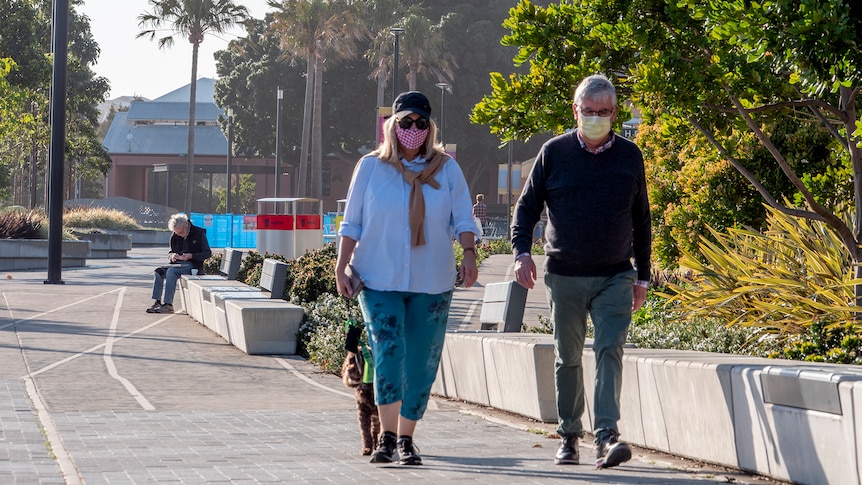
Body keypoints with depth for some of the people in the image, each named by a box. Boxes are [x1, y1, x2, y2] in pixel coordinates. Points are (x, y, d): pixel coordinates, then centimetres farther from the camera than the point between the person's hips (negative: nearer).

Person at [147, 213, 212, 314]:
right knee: (158, 272, -18)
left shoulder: (199, 234, -4)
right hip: (177, 264, 6)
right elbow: (170, 253, 21)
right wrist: (172, 256, -5)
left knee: (171, 271, -31)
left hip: (193, 265, -6)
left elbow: (207, 253, -3)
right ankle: (157, 302, -19)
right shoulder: (175, 236, 11)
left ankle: (168, 304, -33)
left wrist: (191, 256, -17)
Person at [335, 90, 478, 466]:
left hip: (432, 283, 2)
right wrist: (341, 267, 0)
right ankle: (387, 436, -7)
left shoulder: (447, 169, 7)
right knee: (388, 354, -16)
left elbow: (462, 220, 4)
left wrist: (469, 254, -13)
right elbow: (352, 224, 7)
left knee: (421, 363, 3)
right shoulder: (371, 167, 4)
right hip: (379, 280, -1)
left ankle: (405, 439, 14)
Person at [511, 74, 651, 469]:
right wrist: (522, 252, -10)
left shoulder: (629, 156, 6)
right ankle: (569, 436, 19)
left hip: (615, 277, 0)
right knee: (567, 358, 8)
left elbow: (641, 220, 13)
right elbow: (527, 205, 7)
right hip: (564, 275, 0)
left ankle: (607, 436, -21)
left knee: (610, 350, -14)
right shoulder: (554, 153, 2)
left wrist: (642, 276, 13)